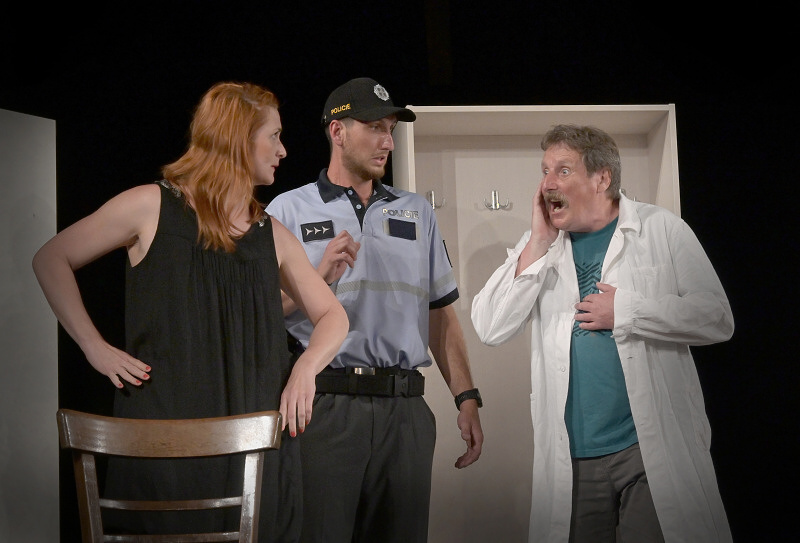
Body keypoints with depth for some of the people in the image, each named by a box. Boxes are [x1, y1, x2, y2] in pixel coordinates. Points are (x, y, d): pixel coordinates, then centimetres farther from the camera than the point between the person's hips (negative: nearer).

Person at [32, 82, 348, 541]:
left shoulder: (273, 236, 12)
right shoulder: (152, 207, 0)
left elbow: (333, 316, 17)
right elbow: (52, 260, 6)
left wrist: (305, 369, -4)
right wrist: (95, 347, -2)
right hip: (165, 442, -3)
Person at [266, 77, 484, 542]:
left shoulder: (416, 212, 17)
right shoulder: (289, 210, 6)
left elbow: (440, 312, 14)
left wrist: (467, 398, 6)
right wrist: (317, 279, -15)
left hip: (405, 409, 3)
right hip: (324, 404, -3)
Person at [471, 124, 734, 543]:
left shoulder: (660, 229, 2)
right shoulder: (538, 247, 11)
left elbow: (717, 318, -4)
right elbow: (490, 329, -2)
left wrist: (626, 311, -11)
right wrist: (539, 243, -7)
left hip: (656, 448, -3)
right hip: (571, 459, 3)